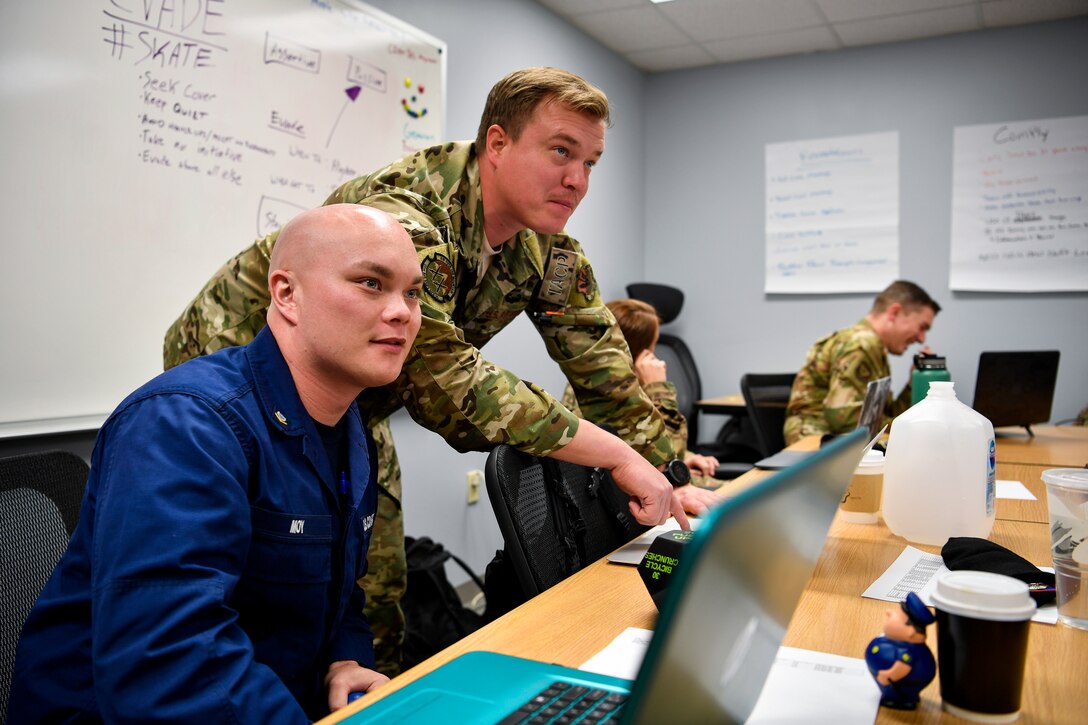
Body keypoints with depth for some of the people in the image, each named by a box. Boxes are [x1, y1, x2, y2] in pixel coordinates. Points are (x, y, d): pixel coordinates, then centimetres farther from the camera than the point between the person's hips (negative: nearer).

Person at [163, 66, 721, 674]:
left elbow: (603, 367, -4)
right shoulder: (402, 219, -35)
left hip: (351, 412, 7)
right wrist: (620, 456, -37)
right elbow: (442, 375, -41)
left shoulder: (550, 248, -8)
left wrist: (672, 482, -9)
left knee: (377, 597, 9)